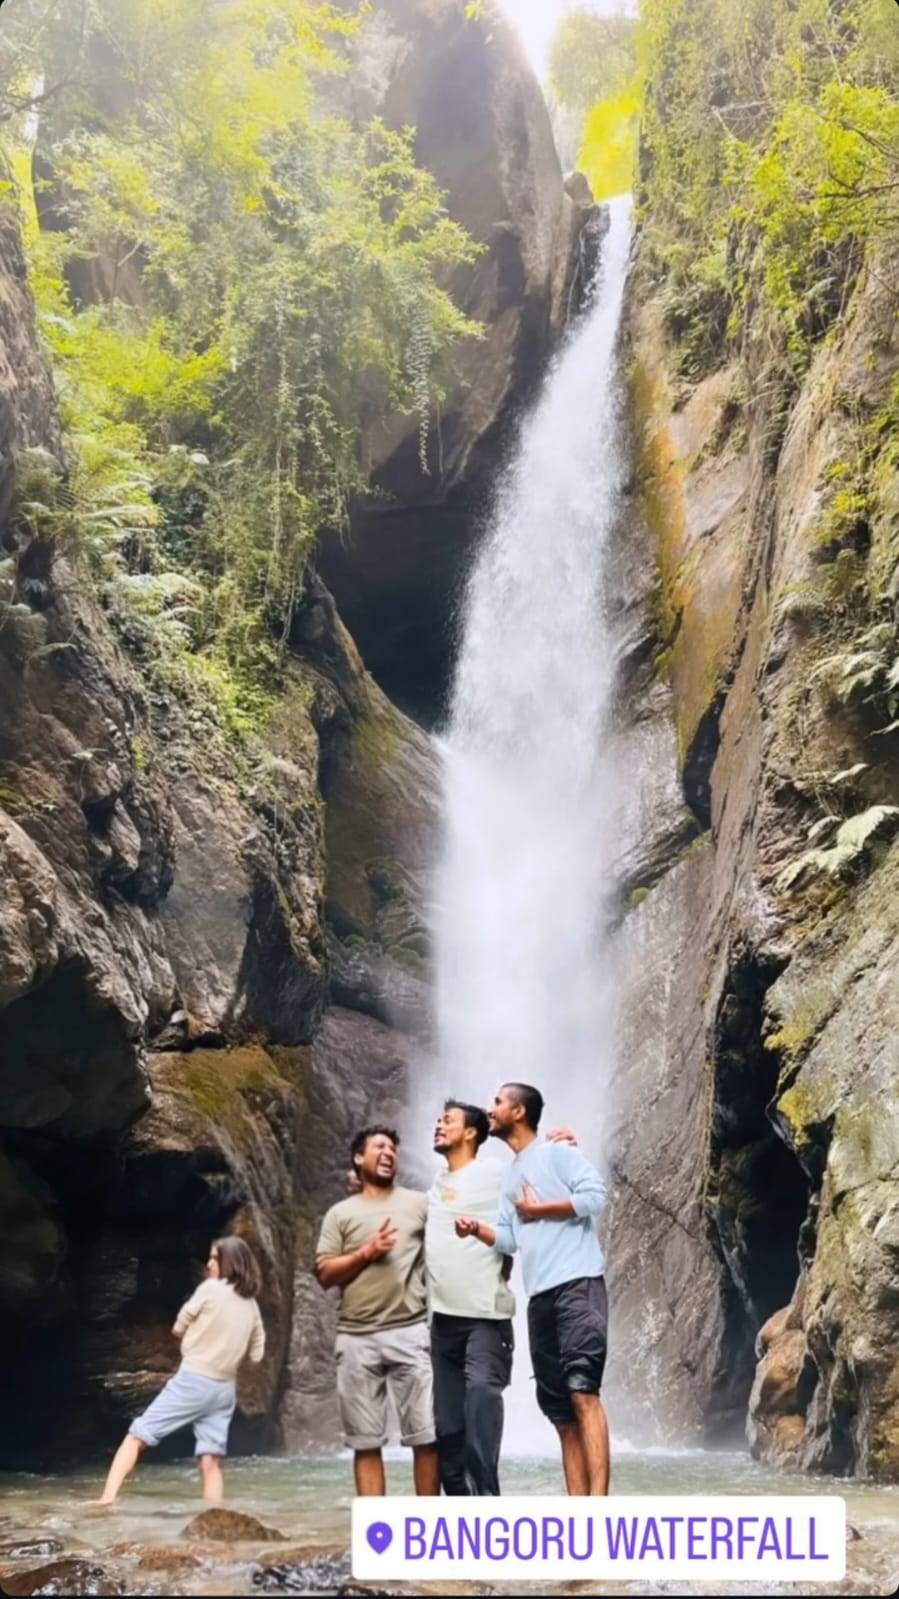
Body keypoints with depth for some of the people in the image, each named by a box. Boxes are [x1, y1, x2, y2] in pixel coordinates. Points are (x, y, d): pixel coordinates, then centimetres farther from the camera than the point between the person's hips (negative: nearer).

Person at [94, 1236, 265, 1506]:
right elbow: (256, 1354, 17)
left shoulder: (211, 1289, -7)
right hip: (225, 1389, 6)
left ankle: (107, 1499, -15)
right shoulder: (251, 1305, 11)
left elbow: (178, 1330, 3)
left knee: (136, 1437, -2)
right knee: (210, 1461, 4)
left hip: (193, 1381, -6)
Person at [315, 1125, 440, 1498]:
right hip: (357, 1338, 1)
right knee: (365, 1441, 4)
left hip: (410, 1333, -1)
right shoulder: (341, 1213, 10)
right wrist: (367, 1253, -7)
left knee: (427, 1434, -3)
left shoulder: (419, 1204, 10)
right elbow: (324, 1274, 4)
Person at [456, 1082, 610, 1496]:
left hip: (578, 1285, -8)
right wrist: (476, 1229, -2)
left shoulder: (557, 1152, 2)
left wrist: (538, 1209, -5)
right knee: (559, 1408, 5)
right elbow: (509, 1239, 18)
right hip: (539, 1296, 8)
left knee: (583, 1392, -17)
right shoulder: (510, 1175, 24)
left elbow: (595, 1195, -12)